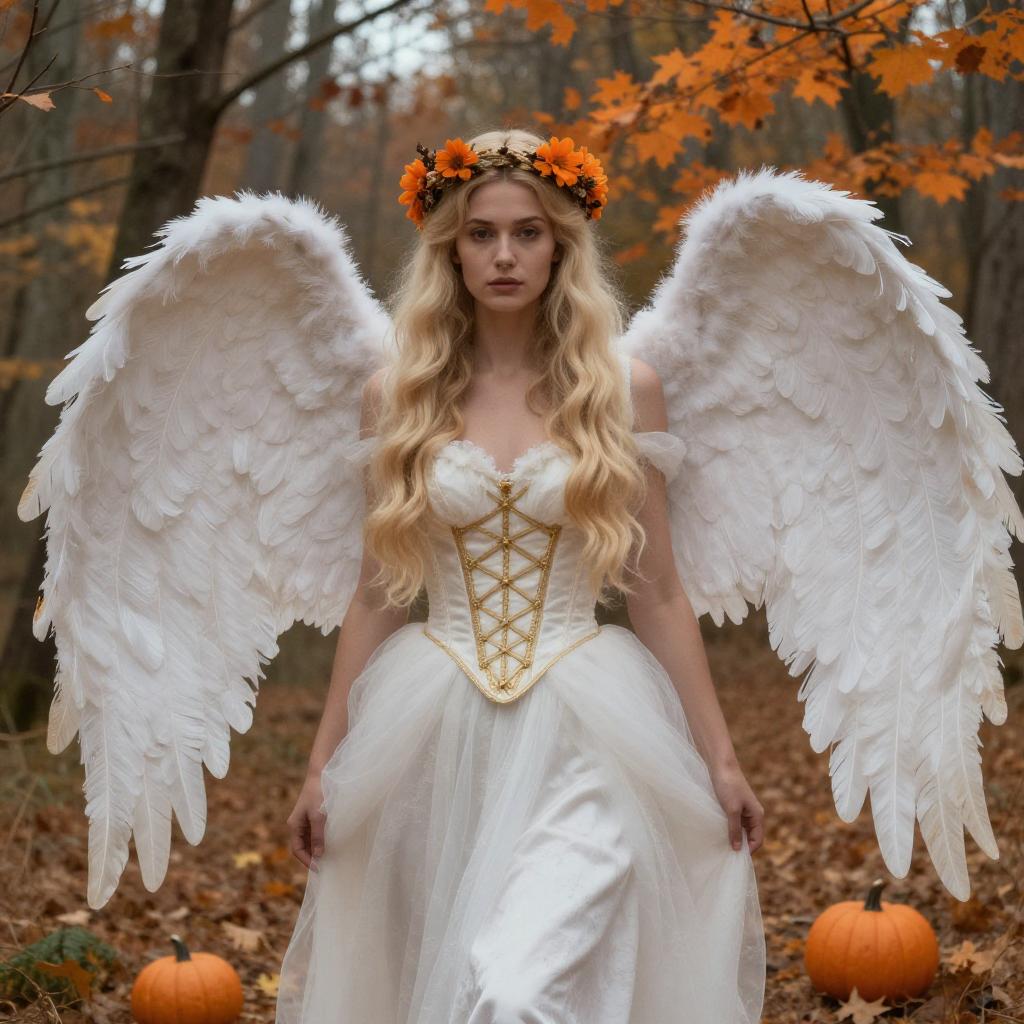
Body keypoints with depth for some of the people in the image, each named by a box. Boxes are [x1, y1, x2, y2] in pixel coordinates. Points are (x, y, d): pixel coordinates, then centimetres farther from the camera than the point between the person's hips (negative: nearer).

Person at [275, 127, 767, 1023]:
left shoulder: (624, 388, 1)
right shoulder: (398, 395, 5)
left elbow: (659, 593, 4)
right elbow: (377, 593, 9)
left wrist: (721, 759, 3)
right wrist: (322, 764, 8)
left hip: (581, 743, -2)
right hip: (438, 743, 2)